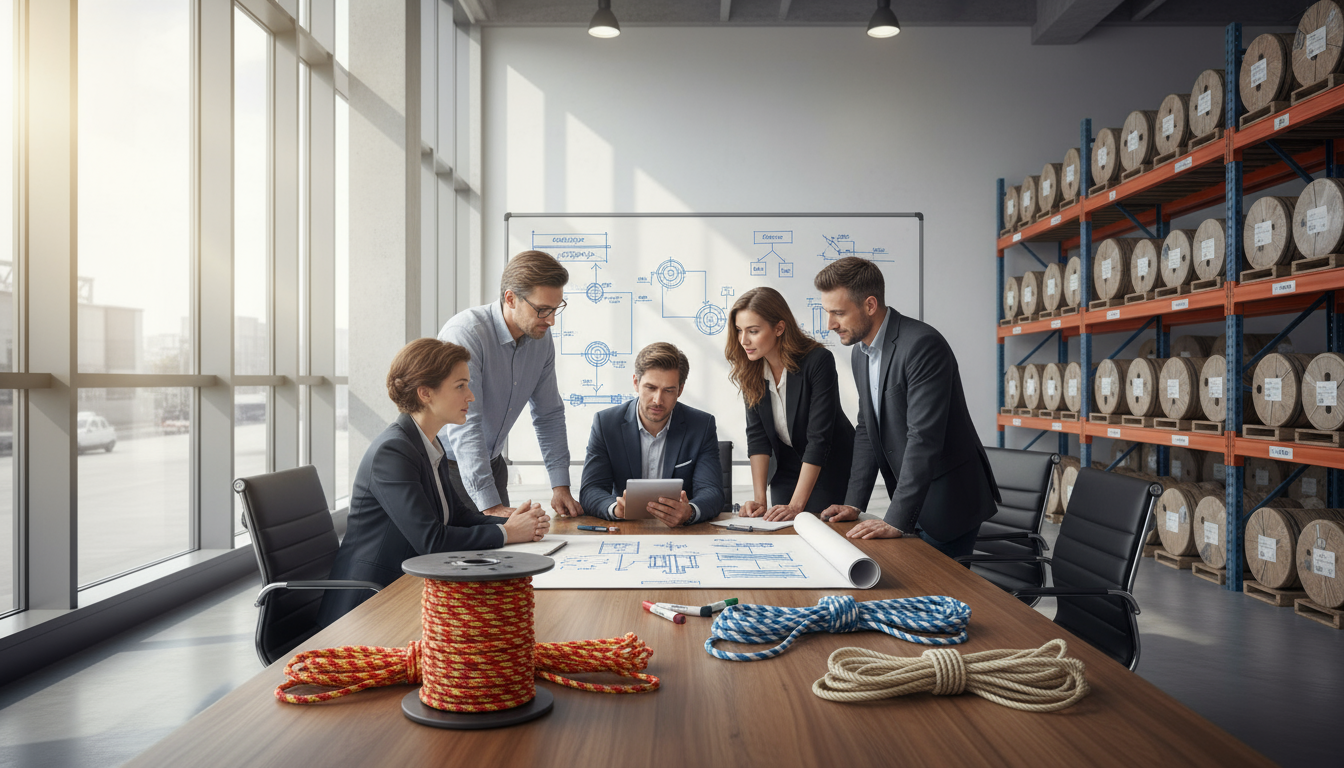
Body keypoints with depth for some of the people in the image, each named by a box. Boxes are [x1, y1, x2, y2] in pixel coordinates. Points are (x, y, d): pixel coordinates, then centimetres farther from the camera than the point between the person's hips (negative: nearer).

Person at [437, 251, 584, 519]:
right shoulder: (466, 333, -25)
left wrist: (561, 486, -1)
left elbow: (549, 414, 6)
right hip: (448, 464, -6)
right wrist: (490, 506, -35)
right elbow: (464, 425, -31)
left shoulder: (541, 338, -3)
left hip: (490, 463, 6)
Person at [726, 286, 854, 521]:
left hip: (831, 469, -4)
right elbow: (757, 435, -11)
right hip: (787, 470, 4)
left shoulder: (818, 361, -26)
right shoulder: (750, 369, -9)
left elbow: (819, 438, -28)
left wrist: (796, 505, -32)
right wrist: (759, 498, -20)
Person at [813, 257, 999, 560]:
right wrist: (853, 503, 3)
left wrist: (896, 521, -29)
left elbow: (924, 439, -28)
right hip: (912, 507, 8)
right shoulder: (860, 355, 7)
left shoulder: (922, 345, -23)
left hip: (948, 502, -8)